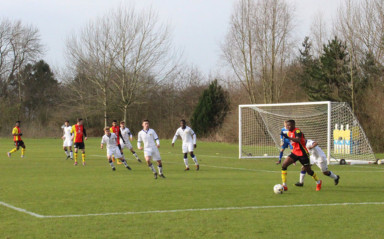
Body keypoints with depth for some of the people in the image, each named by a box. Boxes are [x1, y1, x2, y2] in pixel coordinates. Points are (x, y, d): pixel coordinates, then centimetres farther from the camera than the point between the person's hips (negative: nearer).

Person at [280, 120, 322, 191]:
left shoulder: (297, 131, -18)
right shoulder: (289, 132, 7)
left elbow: (298, 140, -38)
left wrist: (288, 137, -49)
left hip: (302, 153, -7)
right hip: (295, 152, 7)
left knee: (308, 170, 5)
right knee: (284, 165, -11)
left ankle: (318, 182, 34)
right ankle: (284, 185, -9)